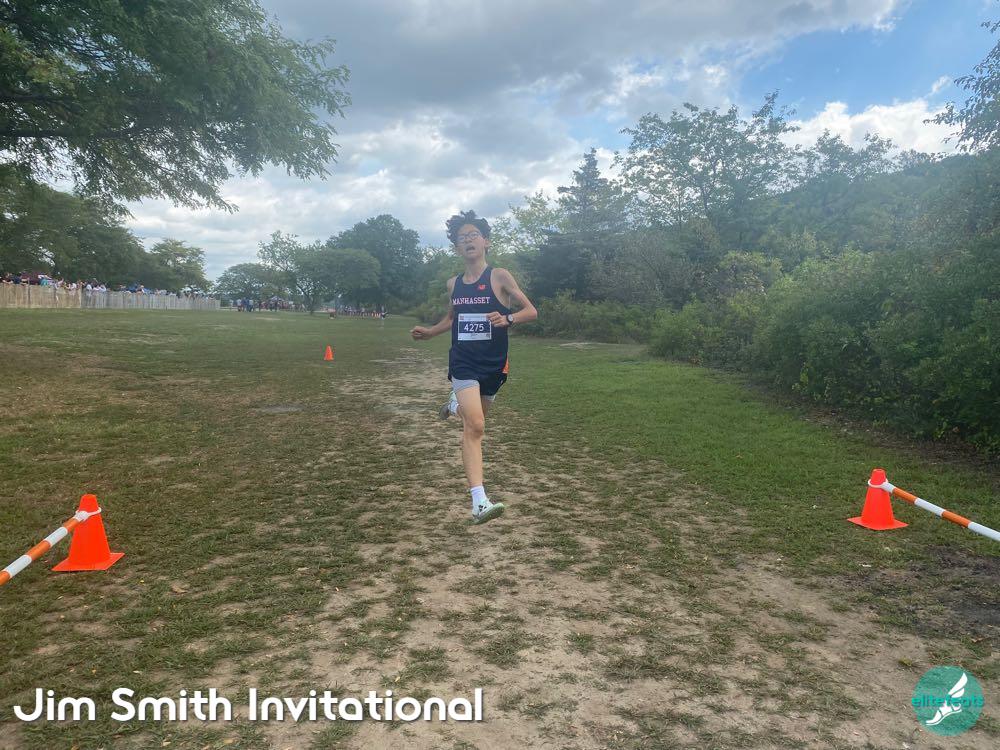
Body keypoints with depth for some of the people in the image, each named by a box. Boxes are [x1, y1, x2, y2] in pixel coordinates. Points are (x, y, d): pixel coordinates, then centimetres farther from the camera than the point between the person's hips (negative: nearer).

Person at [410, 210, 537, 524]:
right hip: (463, 362, 0)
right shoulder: (454, 284, 6)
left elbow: (531, 311, -7)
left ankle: (456, 405, 56)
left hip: (493, 364, 0)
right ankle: (479, 502, -20)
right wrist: (429, 332, 11)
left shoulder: (499, 277, -5)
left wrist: (507, 318, -26)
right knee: (474, 427, -17)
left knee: (474, 421, 19)